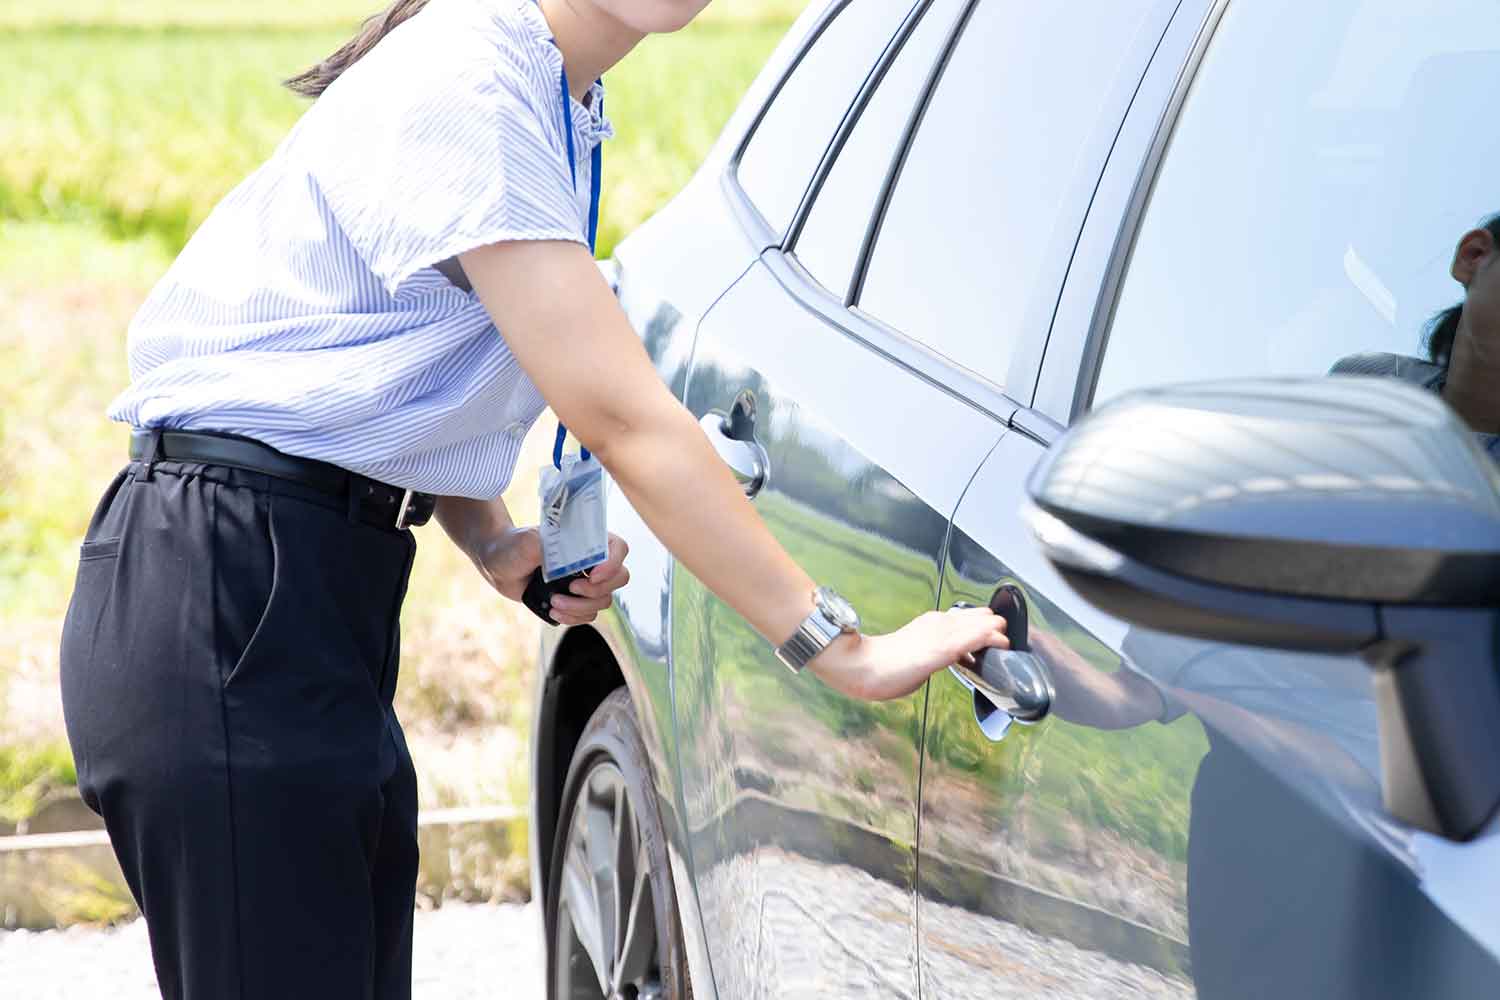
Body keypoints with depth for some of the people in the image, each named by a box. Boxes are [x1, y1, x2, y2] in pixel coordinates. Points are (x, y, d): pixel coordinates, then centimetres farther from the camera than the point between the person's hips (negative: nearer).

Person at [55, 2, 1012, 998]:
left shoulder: (556, 99, 13)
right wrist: (845, 648, -23)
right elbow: (626, 421, -24)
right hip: (223, 600, -10)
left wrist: (495, 544, 3)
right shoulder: (460, 91, -19)